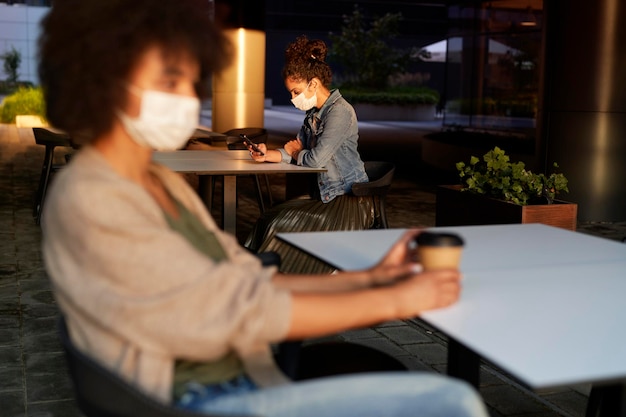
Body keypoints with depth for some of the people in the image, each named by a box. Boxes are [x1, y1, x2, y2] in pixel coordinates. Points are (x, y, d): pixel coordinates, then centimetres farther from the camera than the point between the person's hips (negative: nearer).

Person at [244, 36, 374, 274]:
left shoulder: (339, 112, -18)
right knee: (269, 220, -4)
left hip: (351, 201, -9)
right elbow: (295, 152, 11)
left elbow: (316, 159, -23)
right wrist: (269, 155, -8)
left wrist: (296, 152, -2)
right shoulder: (313, 114, 12)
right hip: (326, 196, 9)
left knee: (285, 227, -19)